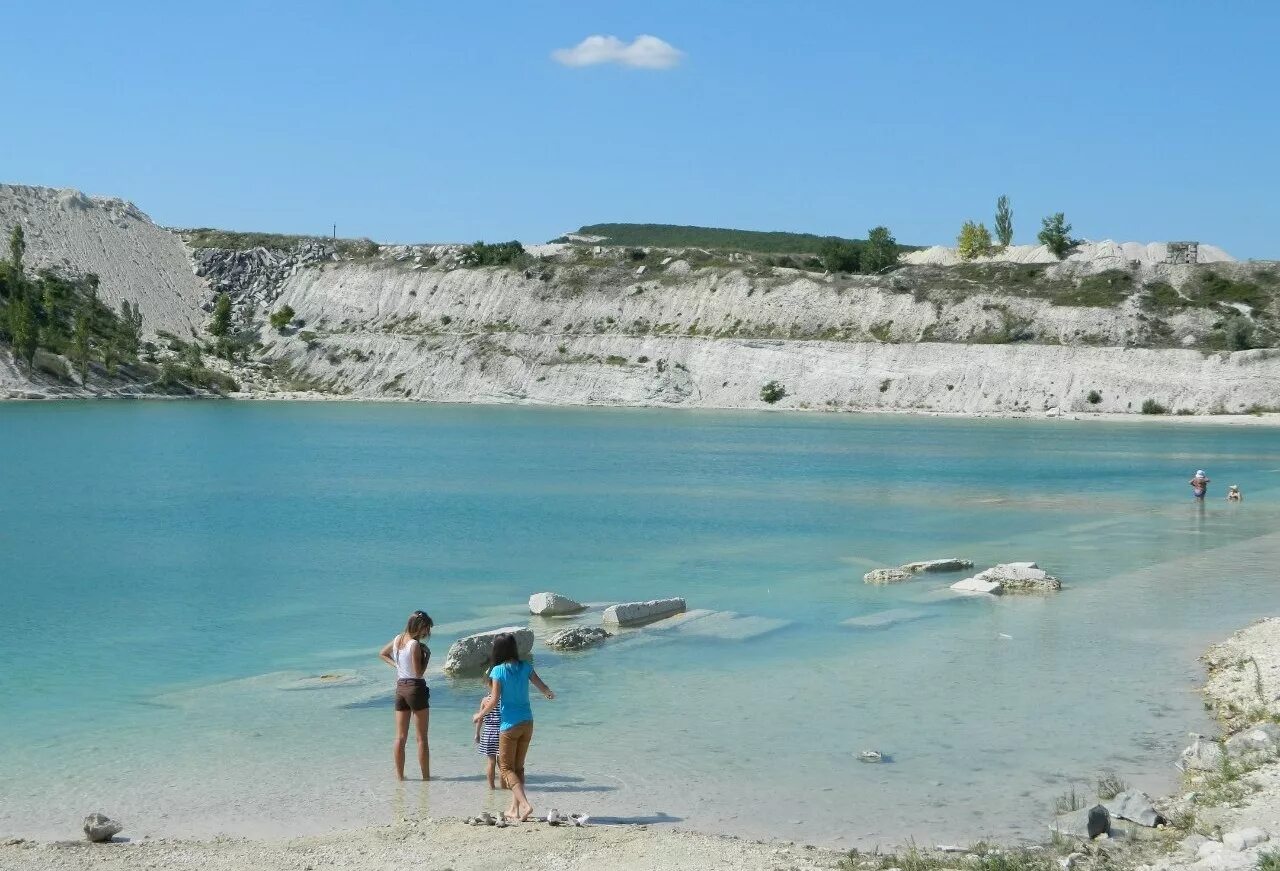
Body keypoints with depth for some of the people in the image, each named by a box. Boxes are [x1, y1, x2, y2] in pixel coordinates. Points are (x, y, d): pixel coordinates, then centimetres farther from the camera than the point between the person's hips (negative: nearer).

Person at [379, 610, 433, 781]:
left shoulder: (398, 639, 6)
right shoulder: (415, 645, -17)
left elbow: (382, 654, 23)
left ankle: (399, 775, 10)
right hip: (416, 688, -7)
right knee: (422, 738, 1)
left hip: (400, 688, 7)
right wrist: (426, 656, -5)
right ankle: (426, 776, 4)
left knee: (400, 737, 9)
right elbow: (419, 672, -17)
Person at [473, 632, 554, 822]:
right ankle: (514, 808, 19)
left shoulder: (498, 671, -11)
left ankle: (525, 804, -14)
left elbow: (494, 701, -14)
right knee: (518, 766, 17)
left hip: (510, 724, -5)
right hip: (527, 722, 5)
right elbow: (543, 687, 3)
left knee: (506, 767, 4)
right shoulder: (525, 667, 1)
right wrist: (550, 694, 27)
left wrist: (479, 715, 3)